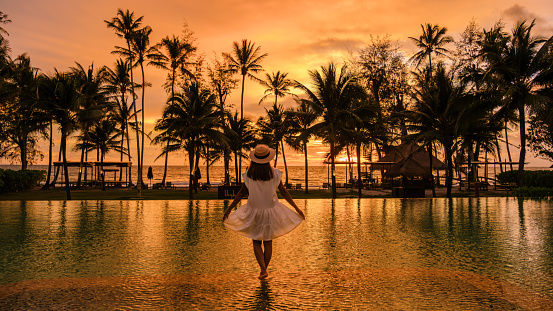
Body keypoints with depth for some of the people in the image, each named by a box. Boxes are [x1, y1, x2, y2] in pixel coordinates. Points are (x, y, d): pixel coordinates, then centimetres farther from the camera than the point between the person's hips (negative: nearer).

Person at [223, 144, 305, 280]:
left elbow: (241, 193, -6)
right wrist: (297, 209, 3)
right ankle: (264, 269, 22)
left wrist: (229, 209, 4)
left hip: (254, 212, 0)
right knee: (268, 242, 14)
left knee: (256, 242, 11)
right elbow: (284, 192, -5)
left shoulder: (249, 174, -9)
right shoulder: (274, 173, -9)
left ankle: (263, 270, -4)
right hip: (271, 211, 1)